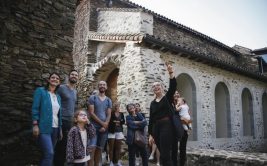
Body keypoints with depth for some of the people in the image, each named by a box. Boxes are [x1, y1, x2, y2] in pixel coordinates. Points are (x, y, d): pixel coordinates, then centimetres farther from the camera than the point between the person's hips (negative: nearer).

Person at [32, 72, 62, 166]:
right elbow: (35, 108, -7)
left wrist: (60, 128, 14)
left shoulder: (58, 96, 15)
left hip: (55, 128, 6)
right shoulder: (40, 91, -1)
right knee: (49, 153, -16)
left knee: (48, 154, 12)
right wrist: (35, 125, -14)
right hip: (44, 128, -6)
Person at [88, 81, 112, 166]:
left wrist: (105, 126, -10)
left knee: (99, 149, 9)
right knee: (92, 149, -10)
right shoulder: (92, 98, 0)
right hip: (94, 126, -3)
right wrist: (102, 123, -10)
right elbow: (91, 113, -8)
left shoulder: (108, 100, 10)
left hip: (104, 128, 3)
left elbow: (108, 115, 5)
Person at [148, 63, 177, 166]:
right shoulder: (152, 103, 15)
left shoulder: (167, 97, 4)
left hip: (166, 126, -5)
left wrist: (171, 73, -29)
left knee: (165, 155, -12)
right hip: (156, 128, 5)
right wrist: (150, 135, 9)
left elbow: (173, 86, -15)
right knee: (163, 154, 11)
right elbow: (151, 119, 13)